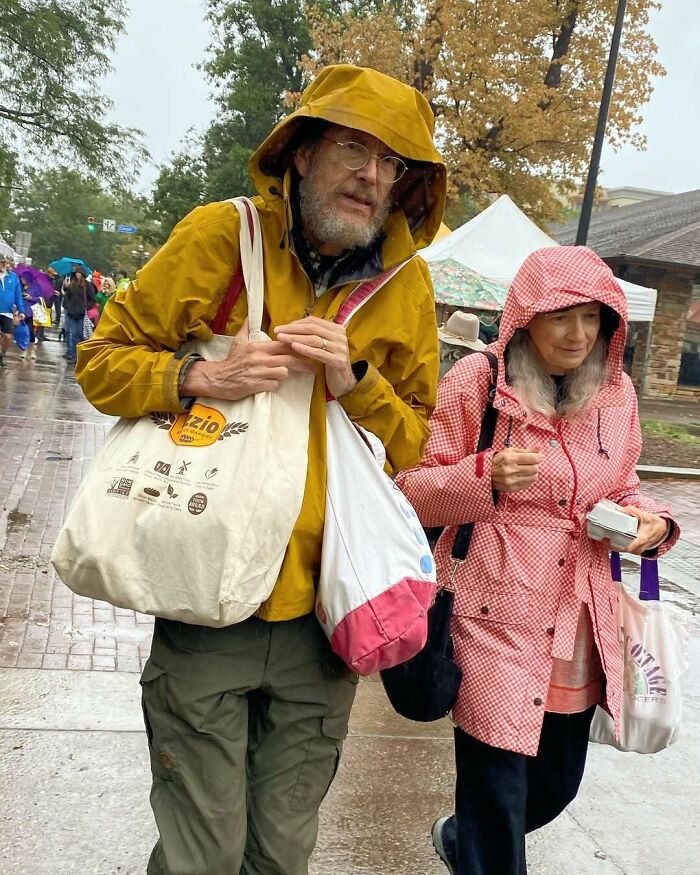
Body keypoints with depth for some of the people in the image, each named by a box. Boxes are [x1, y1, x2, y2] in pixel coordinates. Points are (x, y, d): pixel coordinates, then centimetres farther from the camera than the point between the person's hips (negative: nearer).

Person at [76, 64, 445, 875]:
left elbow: (414, 444, 6)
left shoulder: (407, 282, 3)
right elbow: (100, 360, 1)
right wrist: (202, 377, -18)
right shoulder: (222, 234, -5)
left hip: (323, 609, 3)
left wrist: (355, 381, -13)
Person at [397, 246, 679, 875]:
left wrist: (651, 522, -1)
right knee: (497, 785, -3)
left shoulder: (616, 393, 7)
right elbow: (413, 490, -5)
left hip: (580, 626, 6)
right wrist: (485, 477, -22)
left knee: (557, 782, 18)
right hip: (497, 619, -5)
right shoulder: (477, 381, -8)